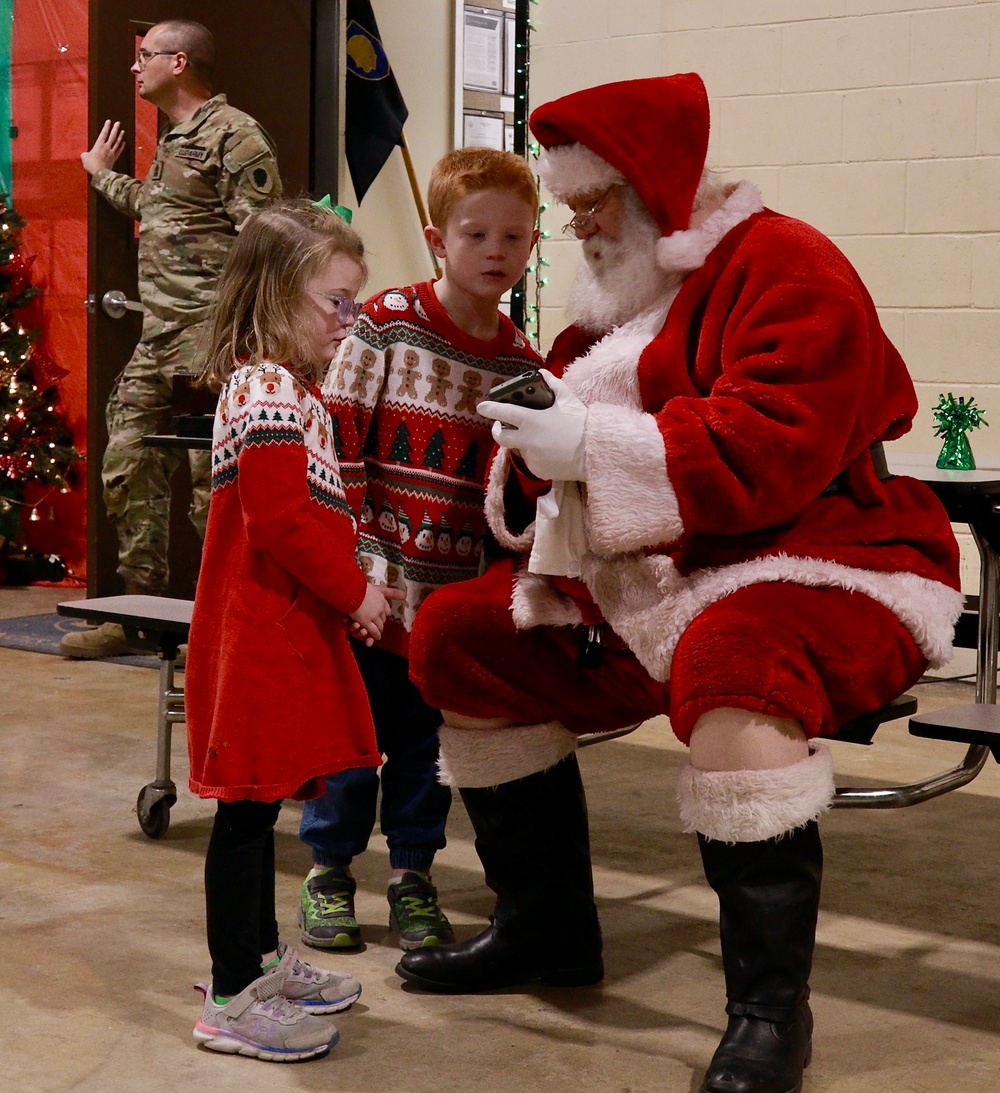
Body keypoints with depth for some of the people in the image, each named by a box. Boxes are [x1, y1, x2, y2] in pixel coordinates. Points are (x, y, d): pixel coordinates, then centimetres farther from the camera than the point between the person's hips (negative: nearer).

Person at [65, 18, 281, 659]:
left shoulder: (234, 134, -8)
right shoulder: (172, 141, 21)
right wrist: (103, 174, 52)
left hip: (208, 339, -10)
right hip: (157, 338, 10)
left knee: (213, 480, -6)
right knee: (128, 468, 9)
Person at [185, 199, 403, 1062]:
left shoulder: (292, 388, 16)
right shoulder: (268, 393, -17)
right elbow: (281, 520, -24)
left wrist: (356, 580, 10)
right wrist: (354, 592, -15)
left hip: (293, 628, 10)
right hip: (260, 637, -10)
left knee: (260, 801, 18)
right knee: (248, 807, -4)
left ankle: (261, 960, 30)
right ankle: (233, 999, 4)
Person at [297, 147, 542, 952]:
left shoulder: (520, 363, 5)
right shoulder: (386, 325, -6)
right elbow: (339, 441, -7)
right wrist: (348, 552, -11)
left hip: (454, 590, 3)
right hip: (371, 580, -3)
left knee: (427, 736, 11)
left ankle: (413, 875, 25)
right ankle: (330, 871, 21)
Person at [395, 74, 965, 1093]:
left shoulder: (782, 269, -11)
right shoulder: (616, 295, 16)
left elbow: (771, 450, -26)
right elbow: (573, 447, 19)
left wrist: (591, 443, -25)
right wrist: (535, 442, -6)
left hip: (817, 562, -9)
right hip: (642, 587, 9)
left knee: (732, 667, -41)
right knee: (457, 638, 4)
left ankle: (769, 1009, -29)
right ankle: (543, 929, 14)